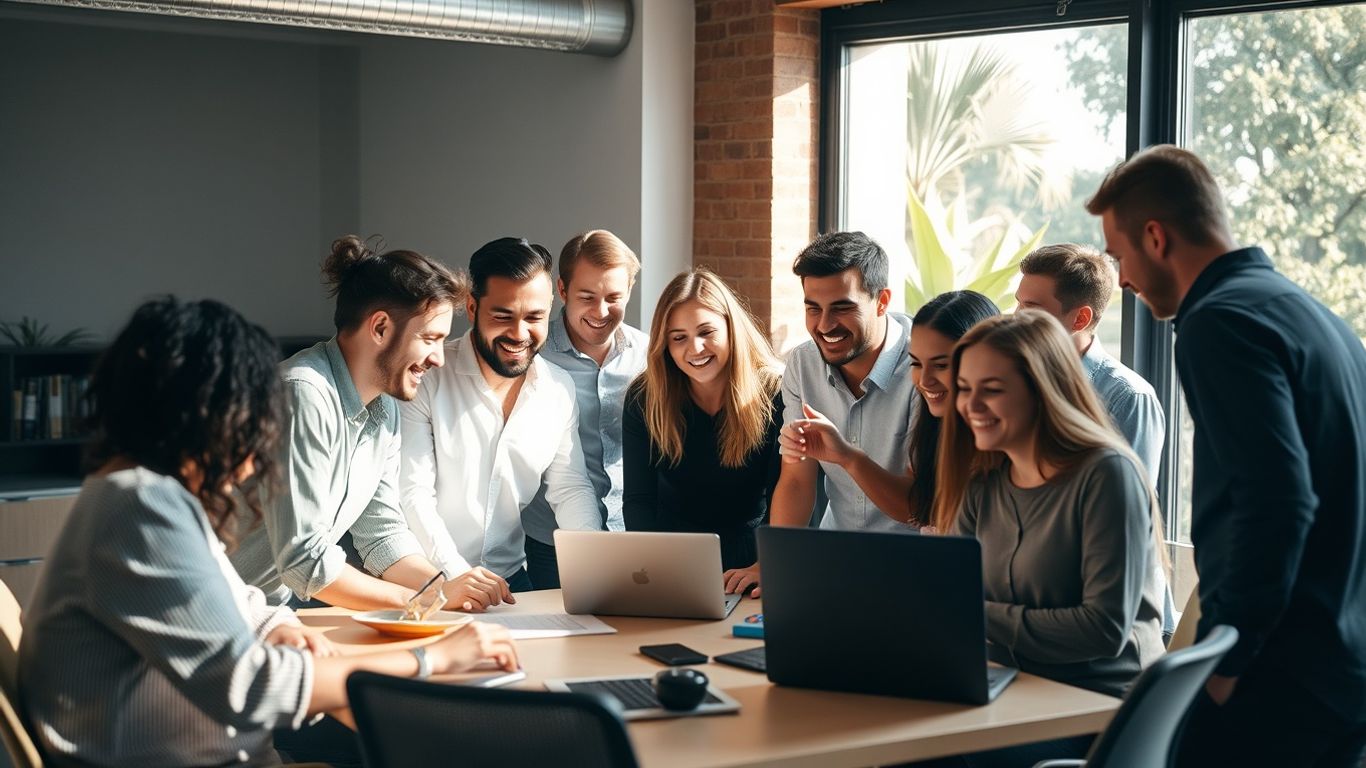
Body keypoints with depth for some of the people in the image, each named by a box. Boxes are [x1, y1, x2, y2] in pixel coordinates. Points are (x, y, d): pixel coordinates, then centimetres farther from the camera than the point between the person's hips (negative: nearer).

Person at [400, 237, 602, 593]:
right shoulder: (427, 379, -10)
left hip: (510, 578, 5)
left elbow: (570, 489, 12)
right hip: (426, 584, -5)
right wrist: (456, 576, -25)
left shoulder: (560, 390, 5)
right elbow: (412, 494, -14)